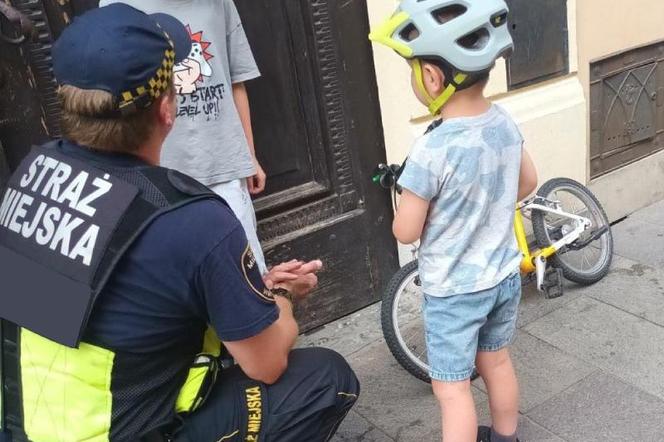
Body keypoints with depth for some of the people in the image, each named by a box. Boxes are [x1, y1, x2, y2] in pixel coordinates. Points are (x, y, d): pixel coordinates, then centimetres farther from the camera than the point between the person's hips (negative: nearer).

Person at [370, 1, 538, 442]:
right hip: (505, 276, 7)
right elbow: (528, 182, 9)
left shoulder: (433, 150, -29)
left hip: (454, 291, -7)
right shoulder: (505, 123, -8)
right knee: (496, 362, 27)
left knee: (452, 388, 10)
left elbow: (406, 232, -19)